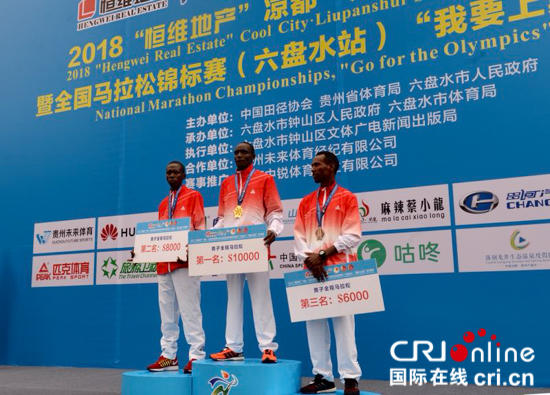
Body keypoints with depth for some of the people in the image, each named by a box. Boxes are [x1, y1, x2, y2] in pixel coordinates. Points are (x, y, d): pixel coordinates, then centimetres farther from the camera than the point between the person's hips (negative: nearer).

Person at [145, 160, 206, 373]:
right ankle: (168, 356, 14)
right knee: (167, 312, 8)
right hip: (164, 263, 7)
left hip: (184, 261, -6)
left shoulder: (193, 196, 3)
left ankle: (196, 356, -2)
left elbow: (200, 228, -5)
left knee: (189, 311, -6)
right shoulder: (163, 203, 21)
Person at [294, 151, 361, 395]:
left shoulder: (347, 198, 3)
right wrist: (310, 259, -11)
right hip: (312, 269, 5)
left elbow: (352, 235, -7)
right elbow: (299, 237, 7)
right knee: (314, 322, 5)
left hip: (339, 268, -5)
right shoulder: (306, 202, 16)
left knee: (343, 322, -4)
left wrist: (323, 254, -13)